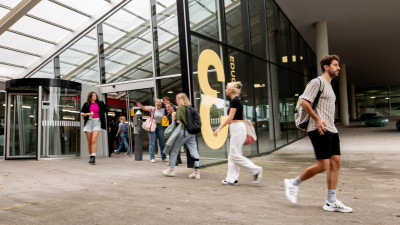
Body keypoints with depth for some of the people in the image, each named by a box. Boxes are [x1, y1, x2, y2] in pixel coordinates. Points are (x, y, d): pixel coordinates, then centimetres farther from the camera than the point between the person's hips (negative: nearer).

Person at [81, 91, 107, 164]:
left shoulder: (100, 103, 7)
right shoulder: (86, 104, 7)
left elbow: (105, 109, 22)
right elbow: (82, 114, 9)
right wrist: (88, 114, -9)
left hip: (97, 122, -1)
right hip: (88, 122, 2)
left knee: (94, 140, -16)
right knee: (89, 142, 4)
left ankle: (93, 157, -22)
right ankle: (91, 157, 17)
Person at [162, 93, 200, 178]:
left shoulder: (180, 108, -7)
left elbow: (178, 121, -14)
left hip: (183, 131, -6)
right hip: (192, 132, 6)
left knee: (174, 150, 10)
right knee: (194, 152, 3)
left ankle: (171, 169, 19)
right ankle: (197, 172, 3)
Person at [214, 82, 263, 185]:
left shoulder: (234, 101, -13)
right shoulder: (237, 100, 16)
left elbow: (230, 117, -18)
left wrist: (219, 128, -17)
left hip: (237, 128, -10)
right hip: (237, 129, 10)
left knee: (235, 155, -6)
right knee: (232, 155, 10)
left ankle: (256, 170, -1)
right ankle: (232, 179, 13)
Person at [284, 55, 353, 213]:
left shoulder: (329, 86, 24)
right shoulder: (317, 82, -5)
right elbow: (304, 101, -16)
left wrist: (329, 123, 19)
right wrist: (317, 119, -17)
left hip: (331, 130, 10)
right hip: (320, 130, -9)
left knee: (335, 162, 4)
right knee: (323, 165, -10)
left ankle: (331, 202, 9)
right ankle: (293, 183, 8)